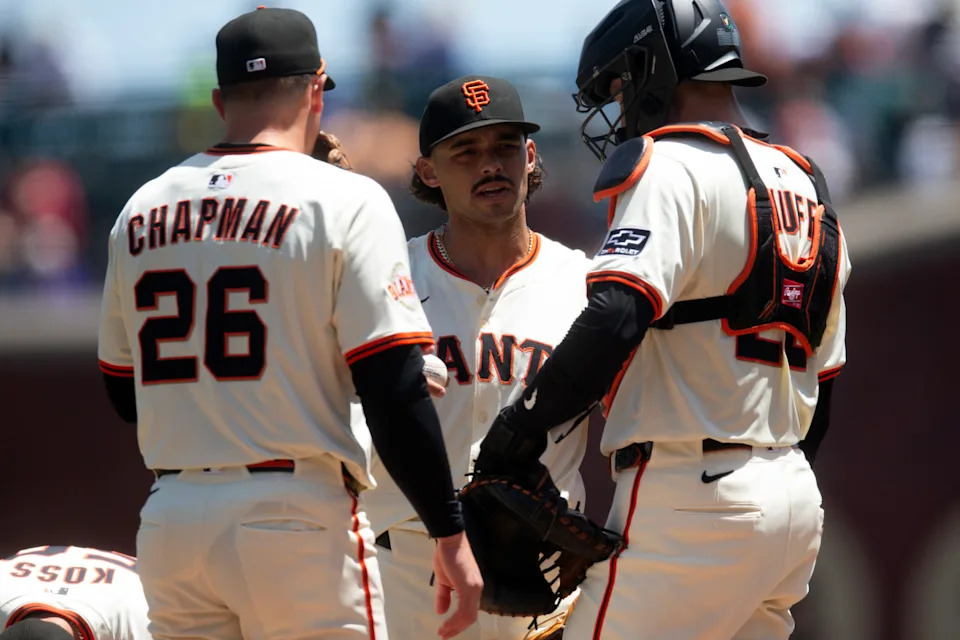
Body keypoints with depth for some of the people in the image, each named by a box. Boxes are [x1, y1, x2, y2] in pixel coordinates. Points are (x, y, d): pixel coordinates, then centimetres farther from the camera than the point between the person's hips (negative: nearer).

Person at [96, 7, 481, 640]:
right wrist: (451, 533, -8)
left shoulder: (141, 210, 11)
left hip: (169, 518, 6)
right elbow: (393, 392, -12)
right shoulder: (345, 201, -6)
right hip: (296, 517, -5)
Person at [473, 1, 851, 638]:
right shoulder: (807, 189, 19)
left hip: (694, 504, -9)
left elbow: (616, 319, -23)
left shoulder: (674, 167, -8)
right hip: (796, 501, 9)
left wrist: (522, 423, -17)